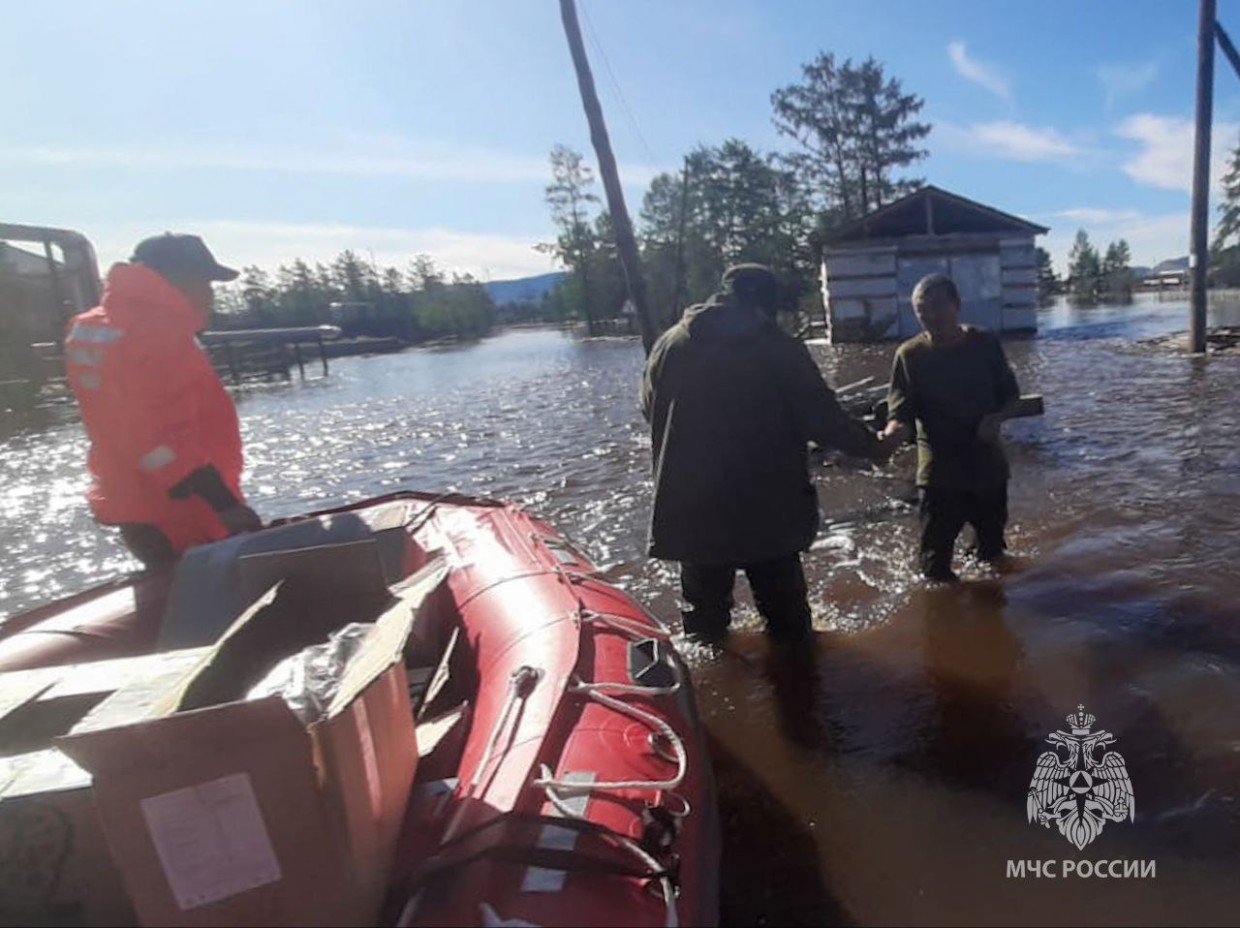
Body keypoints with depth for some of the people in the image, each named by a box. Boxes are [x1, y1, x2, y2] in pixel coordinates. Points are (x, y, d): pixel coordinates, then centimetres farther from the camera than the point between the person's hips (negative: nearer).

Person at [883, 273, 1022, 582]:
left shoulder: (986, 343, -1)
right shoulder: (910, 355, -8)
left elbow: (1011, 396, 8)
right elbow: (901, 412, -13)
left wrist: (996, 418, -14)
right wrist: (891, 433, -37)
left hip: (988, 466, 3)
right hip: (940, 473, -3)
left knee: (993, 550, 22)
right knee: (936, 567, -4)